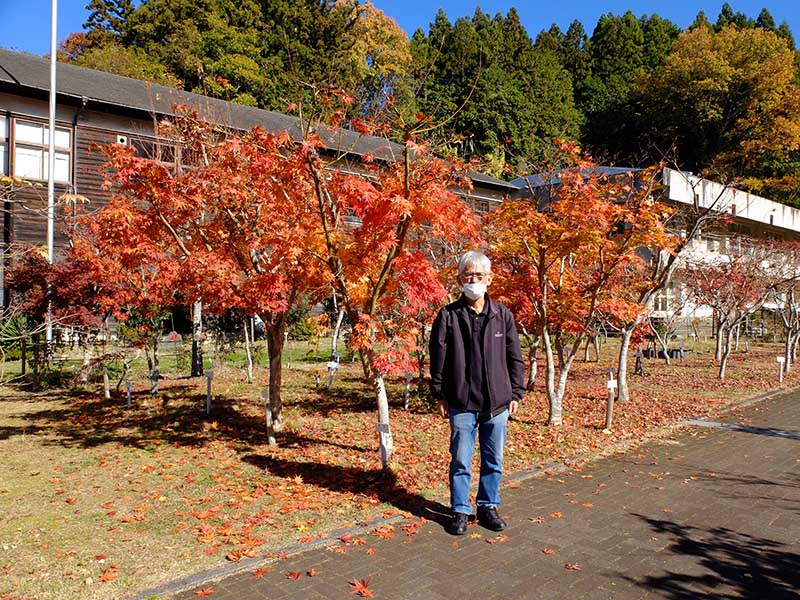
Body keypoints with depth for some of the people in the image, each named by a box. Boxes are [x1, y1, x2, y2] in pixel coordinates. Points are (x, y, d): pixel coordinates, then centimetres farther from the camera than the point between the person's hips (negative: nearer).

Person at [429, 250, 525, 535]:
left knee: (494, 460, 12)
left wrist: (516, 393, 5)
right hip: (461, 403, -2)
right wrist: (440, 395, -2)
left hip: (497, 403, 2)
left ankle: (488, 507, 29)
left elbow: (515, 358, 8)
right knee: (461, 461, 6)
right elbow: (438, 359, 0)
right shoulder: (449, 315, -2)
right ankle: (460, 511, 21)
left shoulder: (503, 315, 4)